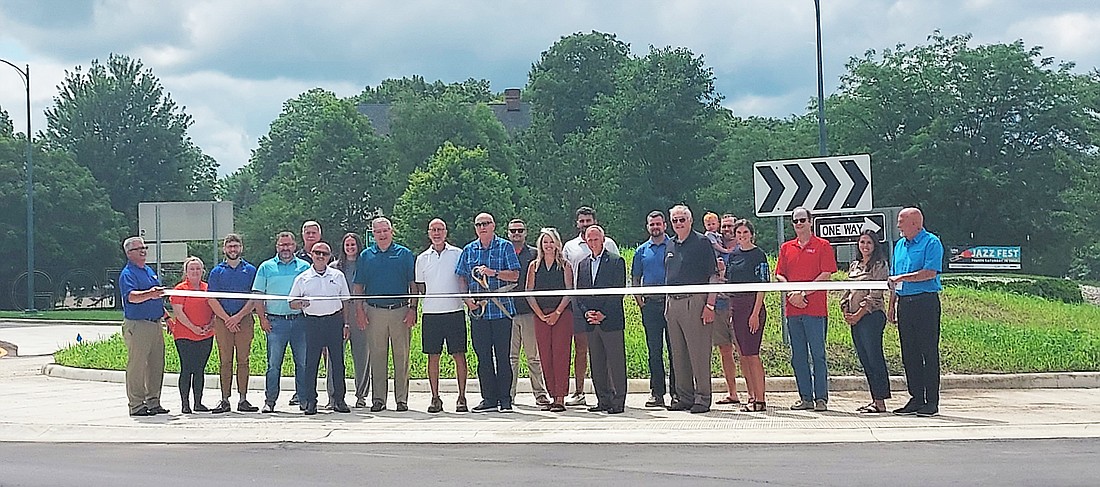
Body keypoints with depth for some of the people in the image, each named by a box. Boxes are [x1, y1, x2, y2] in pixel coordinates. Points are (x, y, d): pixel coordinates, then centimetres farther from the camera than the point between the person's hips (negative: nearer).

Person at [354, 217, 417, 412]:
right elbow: (359, 286, 11)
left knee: (401, 356, 1)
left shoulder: (404, 254, 6)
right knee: (377, 356, 3)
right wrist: (360, 311, 1)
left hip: (401, 311, -1)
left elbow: (413, 284, 5)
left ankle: (402, 399, 6)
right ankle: (378, 399, 8)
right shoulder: (366, 256, 10)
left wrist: (413, 309, -5)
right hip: (375, 312, 1)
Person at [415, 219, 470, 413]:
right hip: (430, 313, 2)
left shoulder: (458, 254, 4)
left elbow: (466, 280, 5)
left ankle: (462, 397, 4)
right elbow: (419, 286, 16)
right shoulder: (422, 258, 12)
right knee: (433, 355, 3)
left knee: (458, 354, -2)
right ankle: (435, 398, 9)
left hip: (454, 311, -2)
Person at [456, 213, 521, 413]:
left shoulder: (505, 247, 3)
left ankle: (505, 399, 4)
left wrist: (493, 272, -17)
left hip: (501, 309, -3)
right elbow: (463, 278, 15)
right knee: (483, 356, 5)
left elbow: (514, 276, -4)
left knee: (502, 355, -1)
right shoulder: (469, 250, 13)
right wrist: (467, 299, -1)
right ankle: (489, 399, 11)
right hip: (477, 311, 3)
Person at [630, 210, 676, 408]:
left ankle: (676, 391, 2)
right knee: (654, 350, 5)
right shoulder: (641, 251, 14)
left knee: (674, 348, -2)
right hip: (650, 304, 3)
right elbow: (635, 279, 18)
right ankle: (656, 392, 8)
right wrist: (640, 301, 4)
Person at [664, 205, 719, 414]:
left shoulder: (701, 242, -3)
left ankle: (702, 398, 0)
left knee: (699, 352, -4)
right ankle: (684, 397, 17)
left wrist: (710, 305, -14)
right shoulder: (671, 246, 17)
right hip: (673, 303, 7)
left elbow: (714, 276, -7)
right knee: (678, 354, 10)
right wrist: (667, 305, 16)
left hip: (694, 301, -7)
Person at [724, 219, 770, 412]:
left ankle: (760, 399, -6)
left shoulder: (758, 255, -5)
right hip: (735, 306, 7)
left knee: (752, 354, -9)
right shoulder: (733, 254, 15)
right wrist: (730, 311, 12)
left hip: (752, 305, -7)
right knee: (742, 354, 8)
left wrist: (756, 313, -17)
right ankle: (752, 396, 14)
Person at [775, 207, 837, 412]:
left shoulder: (822, 246, 1)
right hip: (792, 309, 5)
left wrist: (803, 293, -12)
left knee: (817, 354, -4)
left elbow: (826, 275, -6)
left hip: (815, 309, -5)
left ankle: (821, 398, -1)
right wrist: (791, 294, -6)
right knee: (798, 356, 7)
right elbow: (779, 275, 12)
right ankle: (805, 397, 12)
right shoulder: (786, 247, 15)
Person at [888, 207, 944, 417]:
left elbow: (930, 273, -17)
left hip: (925, 302, -8)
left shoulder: (931, 243, -5)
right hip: (904, 303, 8)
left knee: (929, 352, -4)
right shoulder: (899, 246, 18)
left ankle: (932, 402, -1)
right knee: (909, 354, 8)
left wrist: (903, 277, -12)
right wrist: (892, 305, 16)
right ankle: (916, 399, 14)